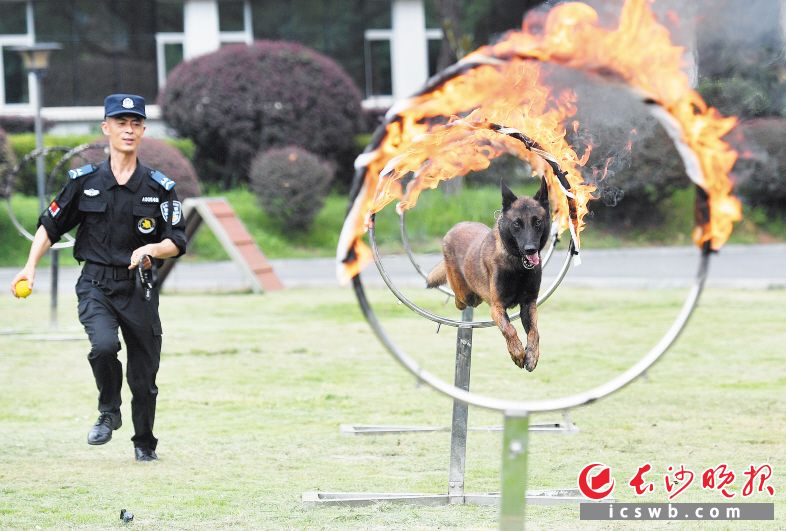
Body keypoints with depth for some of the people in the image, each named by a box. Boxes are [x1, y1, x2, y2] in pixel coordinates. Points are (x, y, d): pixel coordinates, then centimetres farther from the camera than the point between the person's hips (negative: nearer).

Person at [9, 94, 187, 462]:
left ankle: (144, 443, 29)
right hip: (96, 286, -1)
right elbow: (51, 225, 9)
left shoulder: (159, 187, 1)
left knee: (144, 374, 5)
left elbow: (177, 243, 0)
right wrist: (30, 267, -1)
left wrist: (151, 249, -21)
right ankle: (108, 413, -1)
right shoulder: (85, 181, 2)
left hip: (139, 289, 1)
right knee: (104, 345, -28)